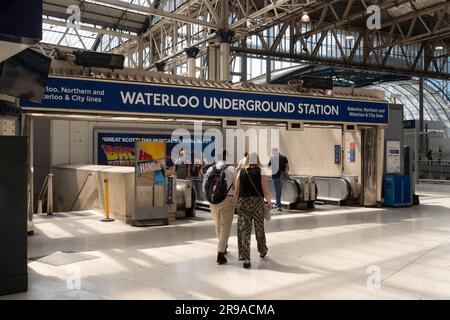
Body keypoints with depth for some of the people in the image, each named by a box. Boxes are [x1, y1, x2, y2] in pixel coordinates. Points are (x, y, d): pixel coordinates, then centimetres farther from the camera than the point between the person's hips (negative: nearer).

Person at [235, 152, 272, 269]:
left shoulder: (241, 172, 3)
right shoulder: (261, 172, -3)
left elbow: (237, 191, 0)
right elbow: (266, 192, -6)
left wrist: (236, 204, 11)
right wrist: (269, 202, 11)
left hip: (243, 202, 1)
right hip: (257, 202, -1)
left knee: (245, 231, 2)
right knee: (259, 229, 18)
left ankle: (246, 260, -4)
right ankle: (262, 251, 40)